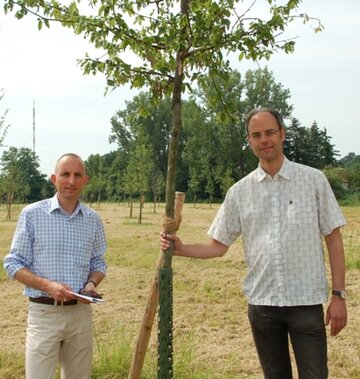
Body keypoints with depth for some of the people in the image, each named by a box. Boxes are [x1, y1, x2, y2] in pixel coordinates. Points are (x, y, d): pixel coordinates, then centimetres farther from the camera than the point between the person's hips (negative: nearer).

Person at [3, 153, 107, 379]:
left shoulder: (94, 219, 4)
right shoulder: (32, 213, -5)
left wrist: (92, 284, -10)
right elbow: (13, 263, -3)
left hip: (81, 312, 3)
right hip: (44, 312, -3)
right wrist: (47, 285, -18)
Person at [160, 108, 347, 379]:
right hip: (261, 302, 2)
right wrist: (181, 249, -11)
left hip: (306, 301, -2)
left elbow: (333, 239, 0)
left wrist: (338, 295, -5)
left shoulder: (314, 180, -2)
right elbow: (218, 246, 6)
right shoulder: (240, 191, 3)